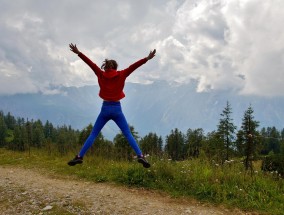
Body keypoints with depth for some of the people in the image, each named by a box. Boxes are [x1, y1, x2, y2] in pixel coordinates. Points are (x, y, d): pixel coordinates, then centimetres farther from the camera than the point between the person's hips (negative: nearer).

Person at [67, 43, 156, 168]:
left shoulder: (101, 75, 4)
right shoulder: (121, 75, 0)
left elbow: (90, 63, 7)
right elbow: (134, 66, -2)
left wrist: (78, 53, 12)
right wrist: (147, 58, -2)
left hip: (105, 109, 1)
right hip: (117, 109, -1)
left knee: (93, 134, 9)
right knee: (128, 135, 2)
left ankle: (79, 157, 6)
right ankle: (140, 156, -9)